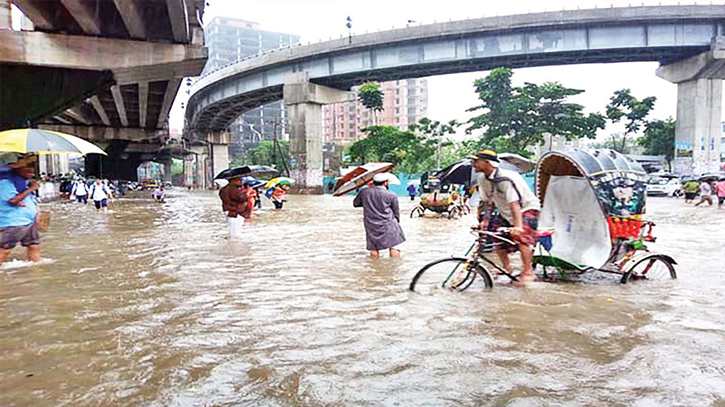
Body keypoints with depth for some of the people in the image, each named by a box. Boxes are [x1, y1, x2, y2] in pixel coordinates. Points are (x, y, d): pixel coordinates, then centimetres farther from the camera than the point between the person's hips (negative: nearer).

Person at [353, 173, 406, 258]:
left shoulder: (364, 192, 3)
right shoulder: (391, 196, -4)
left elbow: (355, 203, 18)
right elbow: (396, 211, 6)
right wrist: (397, 222, 22)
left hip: (371, 226, 4)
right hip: (388, 225, -3)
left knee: (373, 249, 9)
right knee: (394, 248, 2)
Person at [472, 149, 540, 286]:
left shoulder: (505, 179, -30)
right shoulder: (483, 180, -6)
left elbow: (514, 204, -37)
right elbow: (488, 202, 2)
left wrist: (518, 226, -44)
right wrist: (485, 220, -8)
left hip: (527, 208, -8)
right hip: (506, 211, 8)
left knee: (520, 236, -25)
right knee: (493, 230, -2)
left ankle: (528, 272, -14)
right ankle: (507, 267, 12)